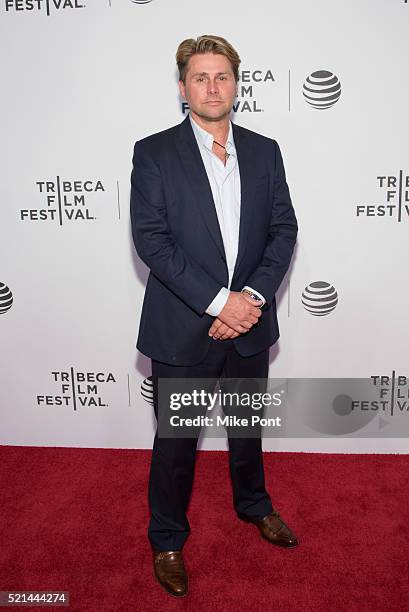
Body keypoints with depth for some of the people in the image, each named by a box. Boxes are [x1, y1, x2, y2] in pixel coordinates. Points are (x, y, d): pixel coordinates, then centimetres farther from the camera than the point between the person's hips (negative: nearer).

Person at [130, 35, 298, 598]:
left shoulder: (264, 152, 5)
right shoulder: (154, 153, -6)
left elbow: (284, 230, 1)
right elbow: (151, 239, -15)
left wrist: (253, 296, -15)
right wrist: (218, 300, -21)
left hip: (249, 323, 4)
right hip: (181, 329, -3)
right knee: (175, 441, 12)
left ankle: (254, 504, 51)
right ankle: (167, 540, 36)